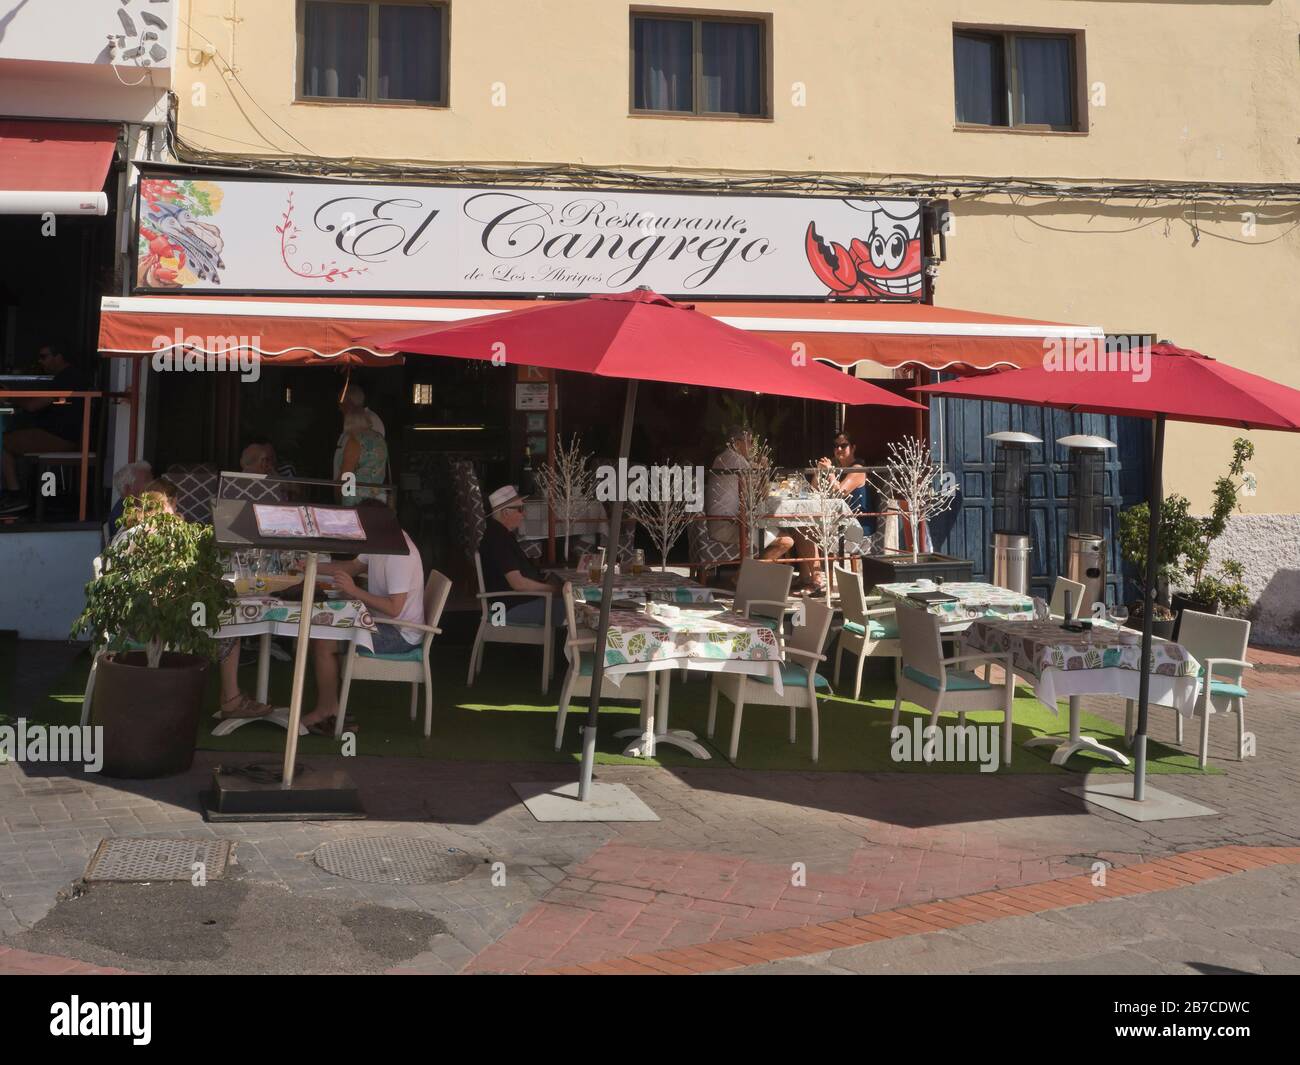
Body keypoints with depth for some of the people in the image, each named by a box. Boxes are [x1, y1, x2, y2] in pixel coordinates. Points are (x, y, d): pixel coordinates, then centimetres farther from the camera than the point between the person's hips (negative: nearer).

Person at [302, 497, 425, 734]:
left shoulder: (399, 556, -25)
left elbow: (394, 608, -30)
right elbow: (352, 566, 20)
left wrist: (354, 591, -30)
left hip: (400, 634, -11)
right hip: (385, 624, 11)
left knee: (323, 643, -15)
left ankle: (324, 711, 5)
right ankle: (329, 709, 9)